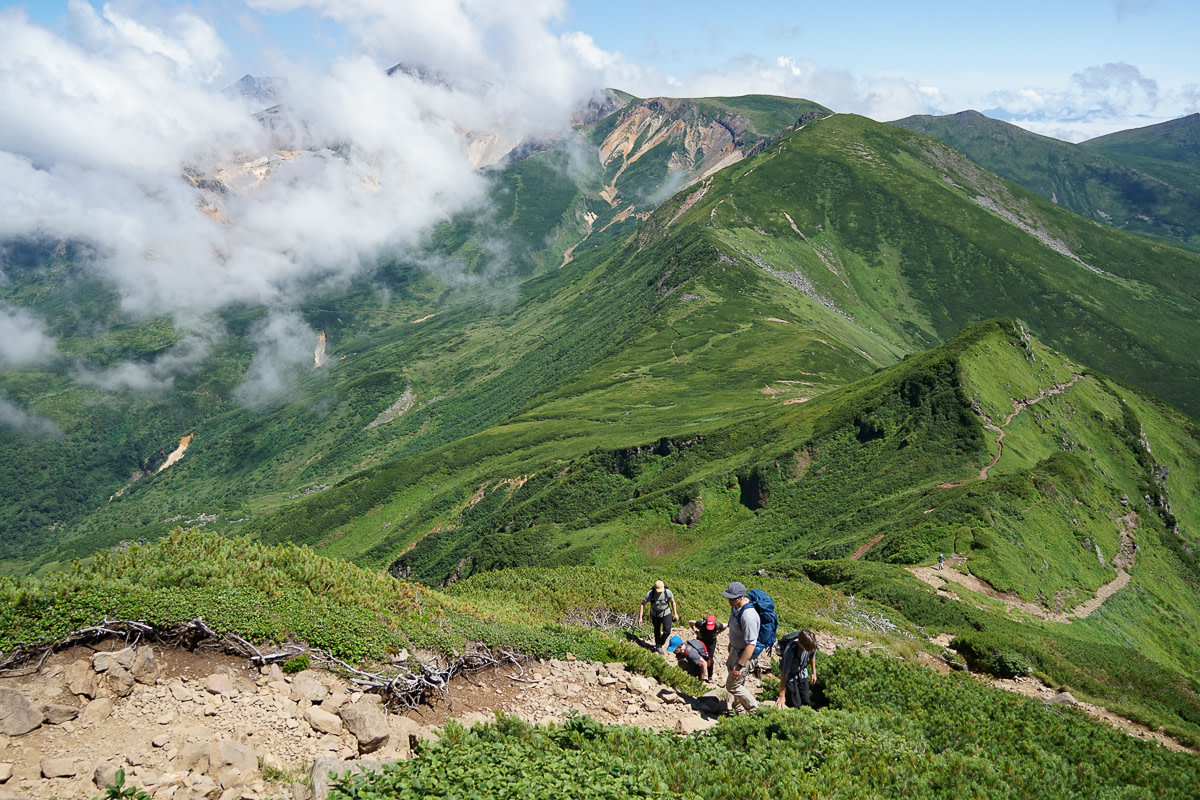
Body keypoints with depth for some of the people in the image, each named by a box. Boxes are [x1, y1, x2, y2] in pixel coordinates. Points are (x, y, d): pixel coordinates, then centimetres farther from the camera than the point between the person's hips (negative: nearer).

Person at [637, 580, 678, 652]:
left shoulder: (668, 592, -24)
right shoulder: (650, 594, -25)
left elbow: (672, 601, -4)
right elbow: (643, 604, -15)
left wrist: (675, 613, 0)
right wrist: (640, 617, -17)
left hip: (666, 614, 0)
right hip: (655, 615, 1)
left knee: (667, 630, -15)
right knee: (657, 631, 16)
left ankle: (659, 645, 7)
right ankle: (657, 645, 41)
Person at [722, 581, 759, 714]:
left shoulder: (748, 616, -34)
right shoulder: (736, 606, -4)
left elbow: (751, 644, -31)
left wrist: (739, 666, -27)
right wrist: (731, 644, 27)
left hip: (744, 653, -9)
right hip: (736, 649, 9)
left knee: (732, 685, 3)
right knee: (738, 682, 23)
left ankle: (755, 709, 20)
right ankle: (736, 708, 41)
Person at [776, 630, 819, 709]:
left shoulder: (812, 643, -23)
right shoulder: (790, 650, -38)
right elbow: (785, 674, -30)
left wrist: (814, 673, 15)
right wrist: (781, 696, -25)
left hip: (802, 673, 5)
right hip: (791, 675, -5)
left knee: (806, 702, 4)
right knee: (795, 705, -7)